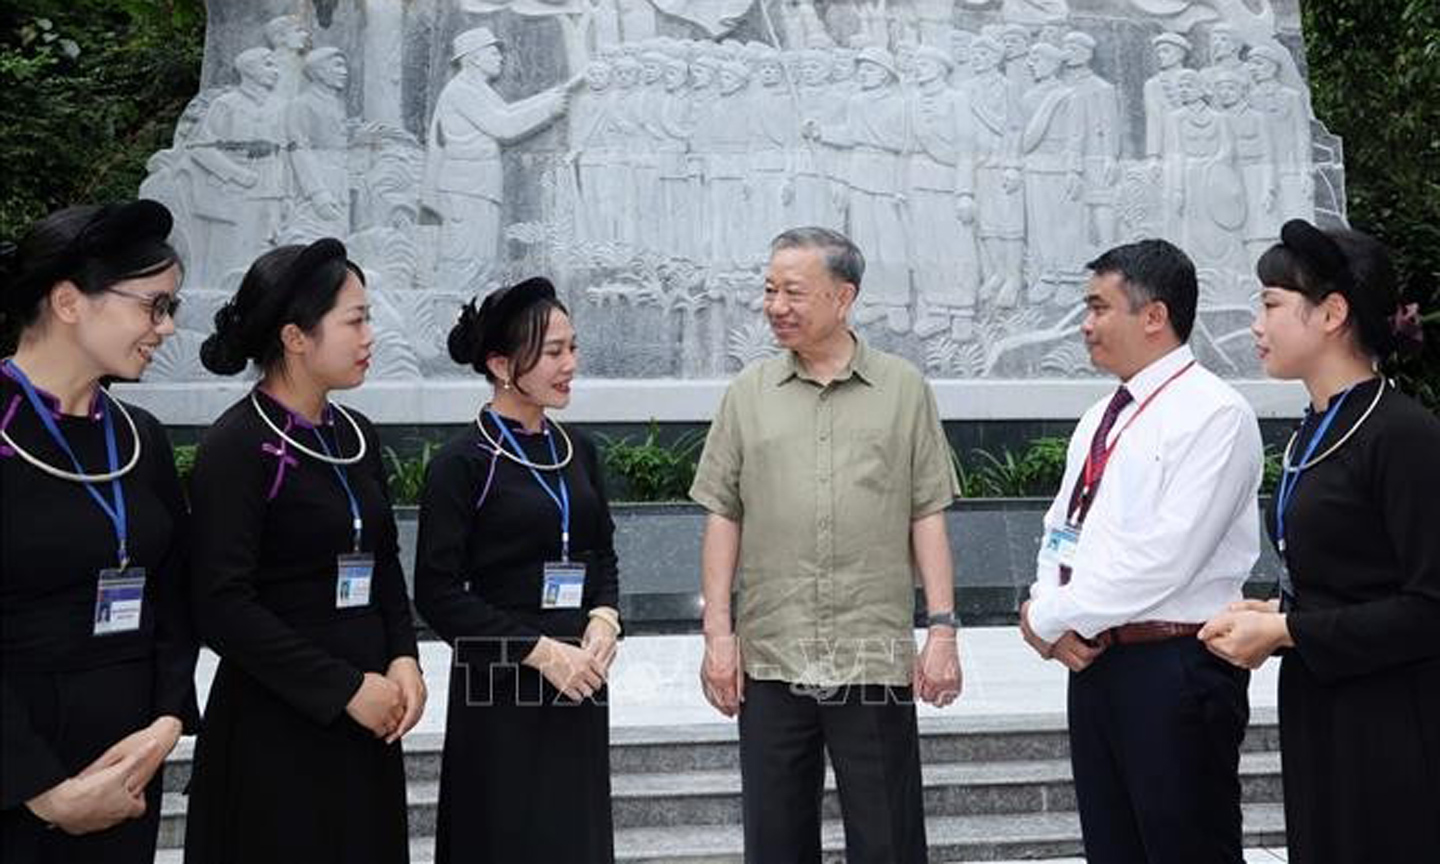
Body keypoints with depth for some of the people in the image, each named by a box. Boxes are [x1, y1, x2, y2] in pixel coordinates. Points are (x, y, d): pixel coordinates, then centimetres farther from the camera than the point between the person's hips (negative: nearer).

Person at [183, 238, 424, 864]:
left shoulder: (355, 435, 8)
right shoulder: (236, 446, -12)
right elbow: (222, 606, -17)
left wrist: (403, 659, -1)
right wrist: (346, 687, -16)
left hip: (366, 717, 6)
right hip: (275, 723, -6)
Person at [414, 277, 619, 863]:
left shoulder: (578, 451, 9)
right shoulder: (463, 462, -9)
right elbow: (438, 593, -11)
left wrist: (603, 620, -3)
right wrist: (540, 650, -16)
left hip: (580, 677, 5)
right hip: (501, 688, -5)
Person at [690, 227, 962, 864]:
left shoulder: (904, 389, 5)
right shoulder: (748, 393, 8)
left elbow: (928, 517, 5)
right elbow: (723, 517, 7)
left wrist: (942, 628, -3)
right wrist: (718, 633, 1)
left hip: (877, 660, -1)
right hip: (770, 659, 2)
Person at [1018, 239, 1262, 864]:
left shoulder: (1214, 413, -12)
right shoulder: (1099, 419, 15)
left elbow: (1165, 558, -20)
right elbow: (1060, 531, 17)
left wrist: (1050, 618, -12)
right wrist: (1045, 611, -4)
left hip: (1178, 670, -8)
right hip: (1093, 661, 8)